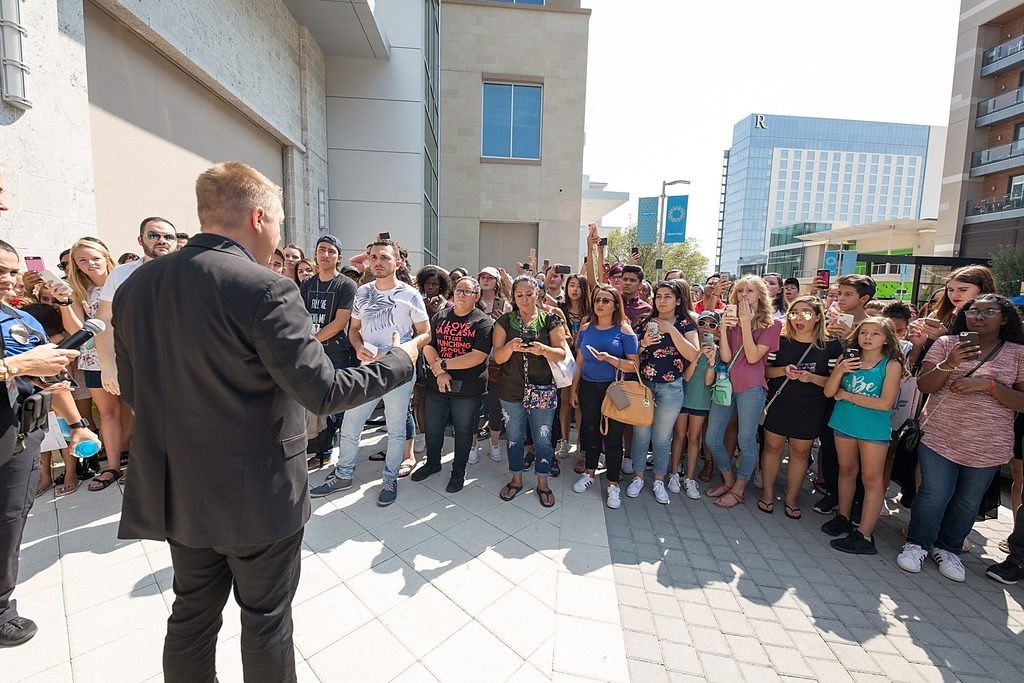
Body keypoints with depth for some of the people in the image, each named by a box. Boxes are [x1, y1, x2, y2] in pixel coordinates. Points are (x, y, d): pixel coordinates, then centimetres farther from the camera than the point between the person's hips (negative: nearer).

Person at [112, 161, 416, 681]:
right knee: (266, 619, 16)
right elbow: (323, 391, -24)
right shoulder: (264, 289, -23)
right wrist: (400, 360, -11)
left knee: (192, 612, 25)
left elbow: (132, 390, 8)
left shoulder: (135, 285, 0)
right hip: (257, 495, -6)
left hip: (175, 491, 7)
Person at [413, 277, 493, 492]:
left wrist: (442, 364, -18)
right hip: (436, 385, 4)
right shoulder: (440, 317, 5)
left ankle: (459, 472, 32)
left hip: (468, 388, -4)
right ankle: (432, 463, 42)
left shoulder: (484, 322, -9)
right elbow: (427, 346, -1)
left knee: (463, 430, 12)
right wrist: (439, 372, -16)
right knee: (432, 427, 18)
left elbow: (478, 357, -19)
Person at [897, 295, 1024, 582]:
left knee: (968, 501, 11)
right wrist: (948, 364, -21)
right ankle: (916, 544, 17)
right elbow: (924, 386, -5)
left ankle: (948, 548, 31)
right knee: (935, 492, -3)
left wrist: (988, 385, -19)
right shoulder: (946, 343, 0)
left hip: (987, 445, 2)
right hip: (940, 437, -1)